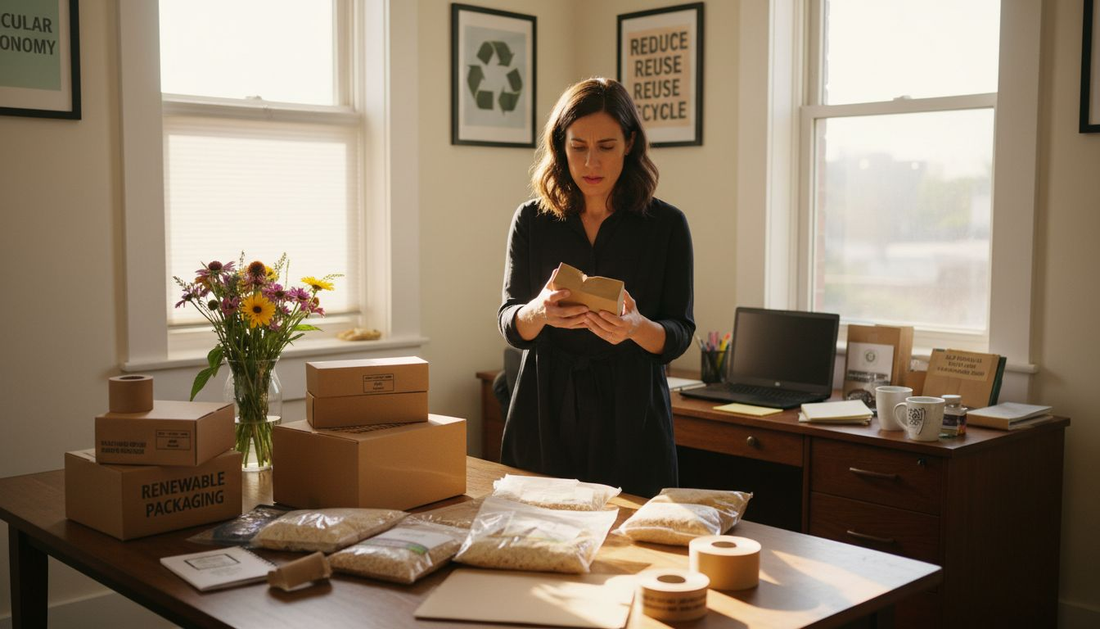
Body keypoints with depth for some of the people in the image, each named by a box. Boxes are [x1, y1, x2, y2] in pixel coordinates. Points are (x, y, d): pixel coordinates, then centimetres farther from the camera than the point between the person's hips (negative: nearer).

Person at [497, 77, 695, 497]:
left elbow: (680, 335, -1)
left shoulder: (666, 225, 0)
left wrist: (637, 328, -22)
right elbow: (510, 326, 2)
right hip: (546, 411, 1)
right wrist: (539, 313, -21)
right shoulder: (531, 221, 3)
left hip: (630, 415, -1)